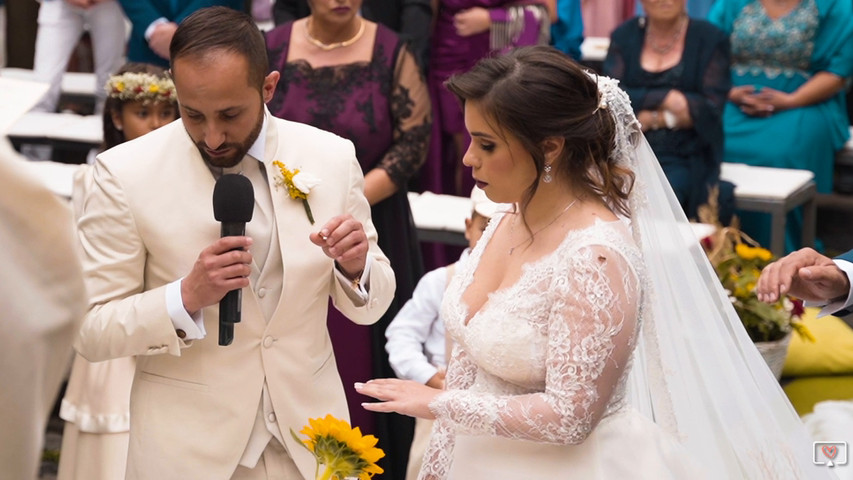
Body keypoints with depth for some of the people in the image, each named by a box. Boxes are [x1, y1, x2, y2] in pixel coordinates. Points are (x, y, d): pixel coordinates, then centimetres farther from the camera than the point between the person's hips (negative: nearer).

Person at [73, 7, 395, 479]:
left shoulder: (332, 157, -5)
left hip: (309, 439, 2)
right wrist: (186, 297, -26)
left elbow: (369, 305, 3)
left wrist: (356, 266, -18)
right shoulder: (124, 173, -13)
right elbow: (90, 330, -10)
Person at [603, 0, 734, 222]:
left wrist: (651, 119, -8)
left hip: (685, 156, -2)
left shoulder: (710, 39, 6)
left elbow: (711, 109, -2)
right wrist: (667, 99, -11)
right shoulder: (623, 36, 12)